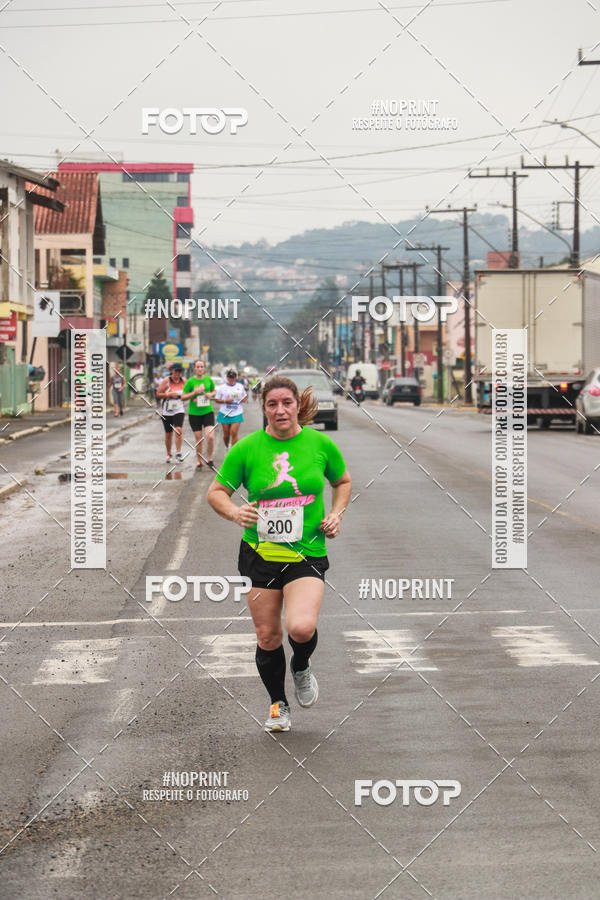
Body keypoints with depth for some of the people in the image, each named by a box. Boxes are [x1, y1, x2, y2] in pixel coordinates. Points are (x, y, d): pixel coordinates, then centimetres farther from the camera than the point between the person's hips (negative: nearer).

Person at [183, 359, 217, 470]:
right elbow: (183, 397, -3)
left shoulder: (208, 379, 3)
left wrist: (211, 394, -4)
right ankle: (199, 462, 20)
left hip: (208, 412, 1)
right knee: (199, 439, 3)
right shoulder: (190, 381, -5)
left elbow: (214, 391, 19)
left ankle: (209, 459, 7)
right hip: (194, 413, -1)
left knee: (210, 436, -14)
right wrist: (194, 392, -18)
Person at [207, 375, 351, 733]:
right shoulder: (247, 448, -3)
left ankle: (302, 668, 14)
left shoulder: (320, 443, 0)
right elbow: (216, 492, 3)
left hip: (307, 552, -1)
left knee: (301, 628, -22)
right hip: (260, 552, 1)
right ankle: (278, 704, 30)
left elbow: (343, 481, 17)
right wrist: (235, 512, -18)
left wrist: (336, 515, 1)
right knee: (267, 636, 6)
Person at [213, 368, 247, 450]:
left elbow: (245, 397, 20)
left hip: (236, 414, 0)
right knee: (226, 434, 7)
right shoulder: (222, 387, 1)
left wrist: (244, 399, -4)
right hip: (225, 413, 0)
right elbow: (216, 400, 2)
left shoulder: (240, 387, 7)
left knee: (234, 433, -12)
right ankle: (227, 447, 36)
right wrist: (225, 401, -15)